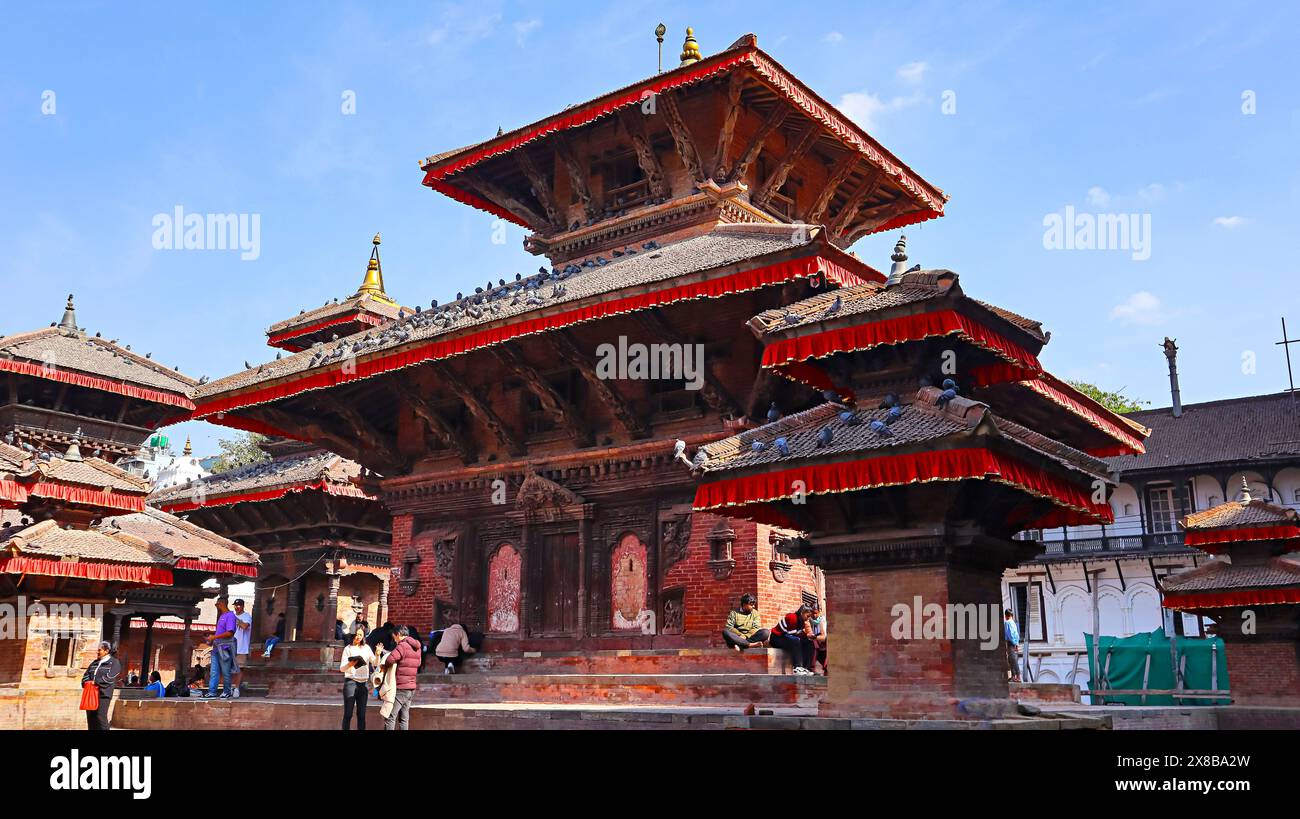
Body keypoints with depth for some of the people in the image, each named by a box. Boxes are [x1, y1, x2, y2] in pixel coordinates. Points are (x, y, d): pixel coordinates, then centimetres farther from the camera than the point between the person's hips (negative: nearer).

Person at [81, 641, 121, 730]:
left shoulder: (114, 662, 1)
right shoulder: (95, 662, 22)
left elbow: (109, 678, -11)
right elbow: (86, 674, 14)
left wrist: (96, 682, -16)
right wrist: (87, 682, -7)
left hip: (103, 693, -7)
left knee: (100, 716, -13)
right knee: (90, 716, 4)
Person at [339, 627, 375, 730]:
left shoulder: (366, 648, 11)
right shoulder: (348, 648, 1)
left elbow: (375, 663, 6)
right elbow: (341, 668, -4)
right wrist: (349, 664, -25)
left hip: (363, 683, 3)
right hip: (350, 682, -3)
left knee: (361, 714, 2)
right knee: (348, 713, -6)